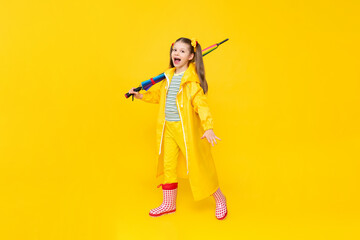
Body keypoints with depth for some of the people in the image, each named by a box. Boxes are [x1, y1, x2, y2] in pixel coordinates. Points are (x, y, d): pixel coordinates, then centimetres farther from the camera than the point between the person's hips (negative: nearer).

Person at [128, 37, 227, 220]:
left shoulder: (192, 79, -13)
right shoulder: (168, 76, 9)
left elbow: (201, 103, -21)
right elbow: (158, 94, 26)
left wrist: (208, 127, -31)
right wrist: (141, 95, 19)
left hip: (187, 129, -6)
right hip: (168, 128, 7)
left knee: (198, 166, 2)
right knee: (168, 165, 13)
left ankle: (220, 200, 24)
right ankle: (169, 204, 30)